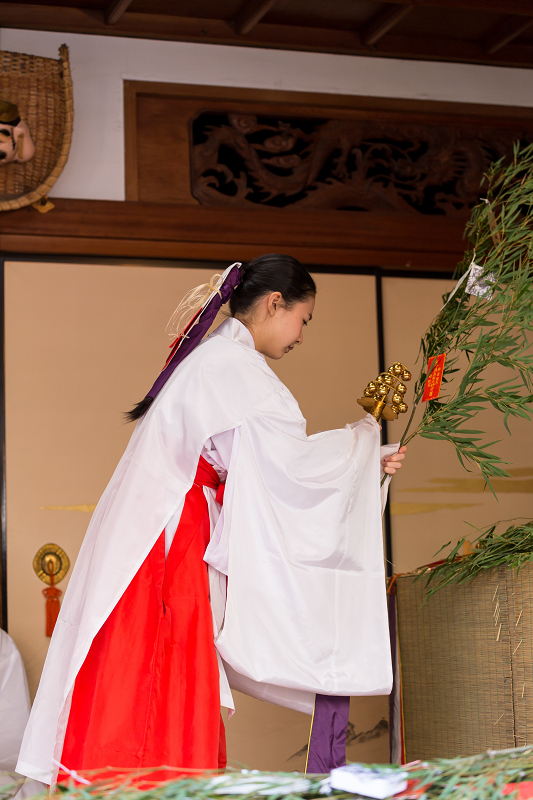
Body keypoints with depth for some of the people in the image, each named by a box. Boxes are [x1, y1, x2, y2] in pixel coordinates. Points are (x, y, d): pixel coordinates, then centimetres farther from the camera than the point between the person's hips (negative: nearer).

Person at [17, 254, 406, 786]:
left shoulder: (213, 359, 21)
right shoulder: (233, 366, -10)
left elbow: (264, 467, 25)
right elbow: (290, 464, -14)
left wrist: (367, 464, 24)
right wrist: (362, 438, 3)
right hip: (161, 553, -10)